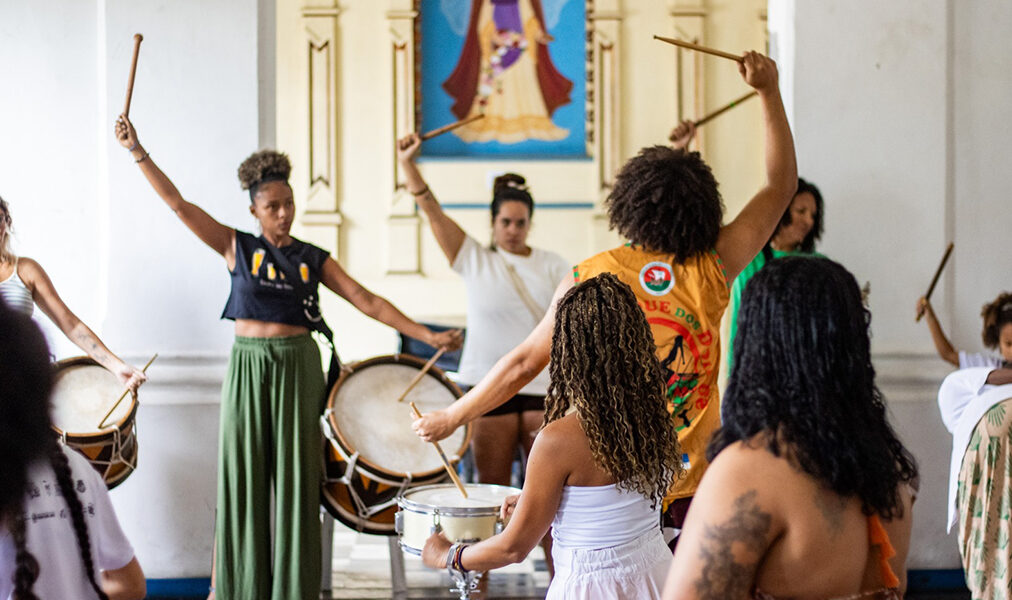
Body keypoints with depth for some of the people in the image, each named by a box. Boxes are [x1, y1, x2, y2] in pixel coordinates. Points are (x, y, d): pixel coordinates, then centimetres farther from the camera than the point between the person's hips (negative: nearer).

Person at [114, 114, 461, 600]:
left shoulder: (313, 260, 6)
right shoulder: (236, 248, 3)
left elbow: (368, 302, 3)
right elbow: (178, 204, -3)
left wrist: (427, 336, -4)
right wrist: (137, 151, -9)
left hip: (298, 370, 1)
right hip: (248, 369, 0)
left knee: (296, 480, 2)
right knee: (244, 479, 3)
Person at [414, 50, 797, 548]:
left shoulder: (590, 277, -6)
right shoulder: (711, 269, -3)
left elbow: (525, 363, -1)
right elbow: (781, 186, 9)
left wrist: (450, 418, 11)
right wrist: (769, 92, 10)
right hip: (690, 484, 1)